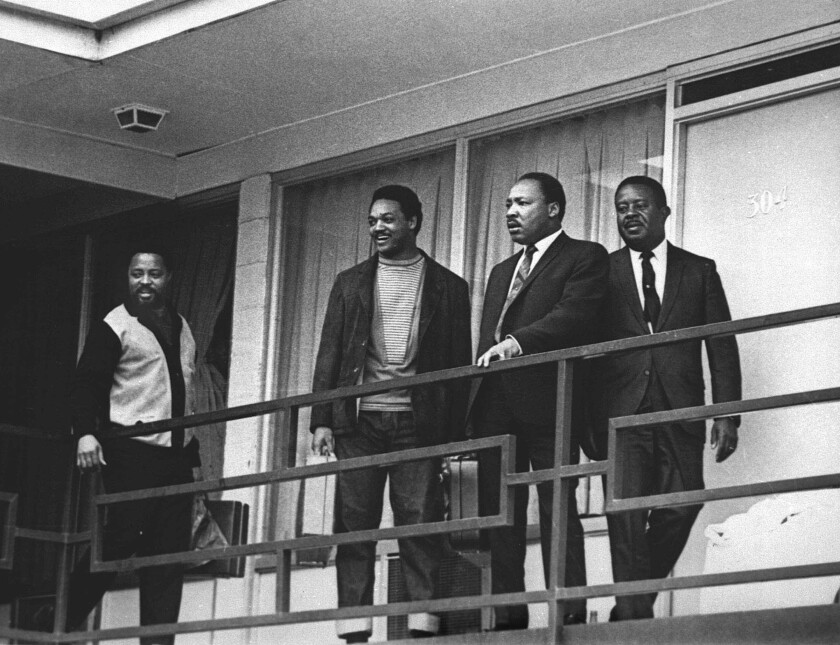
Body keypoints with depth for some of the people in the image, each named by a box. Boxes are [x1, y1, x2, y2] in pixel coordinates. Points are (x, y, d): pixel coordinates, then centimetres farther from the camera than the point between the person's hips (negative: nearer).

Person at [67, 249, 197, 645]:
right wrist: (85, 433, -21)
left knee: (171, 549, 2)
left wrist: (194, 446, 21)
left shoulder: (181, 329, 18)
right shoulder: (114, 327, -2)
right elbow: (87, 384, -8)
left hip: (176, 452, 7)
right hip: (130, 450, -7)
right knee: (122, 536, -11)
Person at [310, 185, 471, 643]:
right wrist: (322, 420, 0)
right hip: (359, 420, 2)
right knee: (354, 525, -3)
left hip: (419, 421, -2)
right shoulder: (350, 283, 15)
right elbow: (329, 354, 11)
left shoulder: (447, 287, 10)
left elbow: (459, 363, 6)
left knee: (420, 523, -8)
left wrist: (455, 431, -3)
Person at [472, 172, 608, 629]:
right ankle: (508, 618, 2)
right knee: (498, 514, 2)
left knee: (557, 507, -10)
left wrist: (517, 342, -23)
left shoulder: (585, 257, 5)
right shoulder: (501, 272, 28)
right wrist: (476, 409, 10)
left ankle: (569, 614, -13)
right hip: (496, 406, 7)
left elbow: (573, 315, -12)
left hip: (547, 401, -7)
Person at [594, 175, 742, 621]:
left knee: (680, 507, -6)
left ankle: (637, 603, 12)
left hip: (680, 412, 1)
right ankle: (633, 614, -10)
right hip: (622, 412, -1)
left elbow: (722, 347, 8)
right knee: (627, 513, -11)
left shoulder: (699, 271, 13)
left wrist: (727, 415, -2)